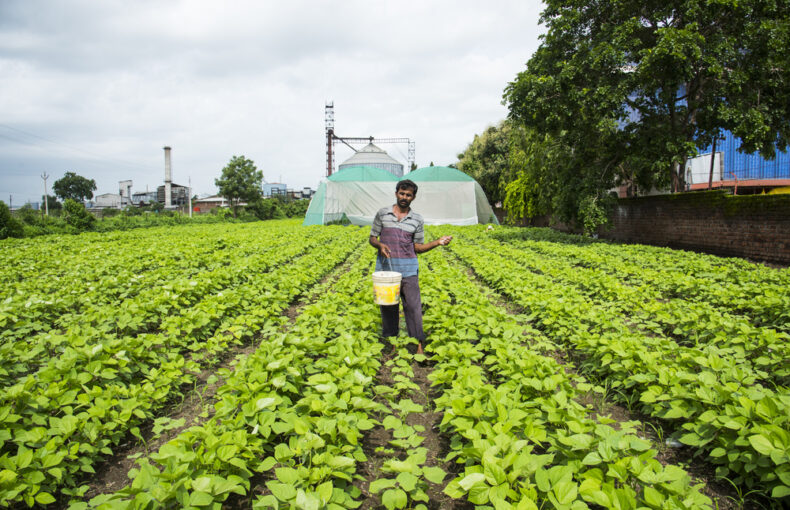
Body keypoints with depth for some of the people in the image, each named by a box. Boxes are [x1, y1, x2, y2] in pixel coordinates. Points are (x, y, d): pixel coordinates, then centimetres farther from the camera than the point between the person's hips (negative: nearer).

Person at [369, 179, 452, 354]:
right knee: (387, 304, 7)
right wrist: (380, 245, -15)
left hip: (408, 267, 0)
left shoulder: (417, 220, 6)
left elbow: (418, 247, 8)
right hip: (385, 265, 0)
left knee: (413, 305, -3)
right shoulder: (382, 213, 4)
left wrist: (438, 242, -6)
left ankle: (418, 344, 5)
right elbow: (372, 238, 8)